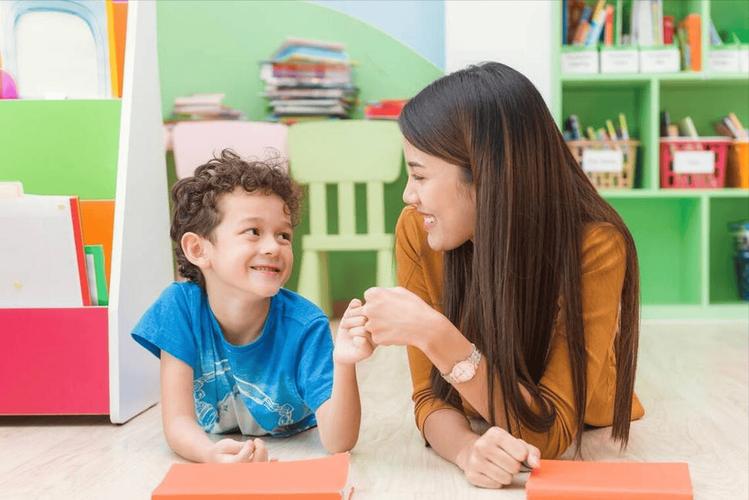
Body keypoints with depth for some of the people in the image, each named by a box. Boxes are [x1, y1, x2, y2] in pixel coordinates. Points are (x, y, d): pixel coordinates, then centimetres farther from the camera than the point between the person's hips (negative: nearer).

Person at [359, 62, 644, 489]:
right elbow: (432, 397, -15)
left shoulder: (595, 247, -27)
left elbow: (549, 433, -27)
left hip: (583, 450, 0)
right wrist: (467, 450, -36)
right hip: (479, 453, 1)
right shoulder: (418, 232, -18)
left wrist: (435, 336, -37)